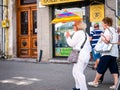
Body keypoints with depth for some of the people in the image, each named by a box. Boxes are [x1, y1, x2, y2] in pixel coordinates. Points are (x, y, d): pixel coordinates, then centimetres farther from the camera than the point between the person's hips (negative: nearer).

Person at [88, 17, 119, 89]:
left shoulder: (107, 30, -9)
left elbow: (107, 41, -21)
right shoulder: (114, 30, 17)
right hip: (114, 53, 8)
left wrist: (102, 37, -6)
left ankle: (95, 82, 13)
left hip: (107, 53, -8)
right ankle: (116, 84, 0)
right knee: (114, 69, 6)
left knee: (100, 68, 3)